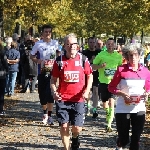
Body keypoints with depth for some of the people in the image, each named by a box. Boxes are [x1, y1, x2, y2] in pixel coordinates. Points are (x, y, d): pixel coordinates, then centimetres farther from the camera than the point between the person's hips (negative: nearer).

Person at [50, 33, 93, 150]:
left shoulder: (83, 59, -1)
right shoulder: (59, 61, 0)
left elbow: (90, 76, 9)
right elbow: (53, 79, 6)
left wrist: (87, 90, -6)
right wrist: (54, 92, -11)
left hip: (78, 100, 0)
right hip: (62, 100, 1)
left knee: (77, 128, -3)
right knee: (64, 126, 1)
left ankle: (75, 138, 32)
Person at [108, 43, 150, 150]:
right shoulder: (121, 70, -8)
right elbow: (111, 87, -2)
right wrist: (122, 94, -17)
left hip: (139, 109, 3)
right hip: (123, 109, -2)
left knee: (136, 138, 7)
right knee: (124, 139, 5)